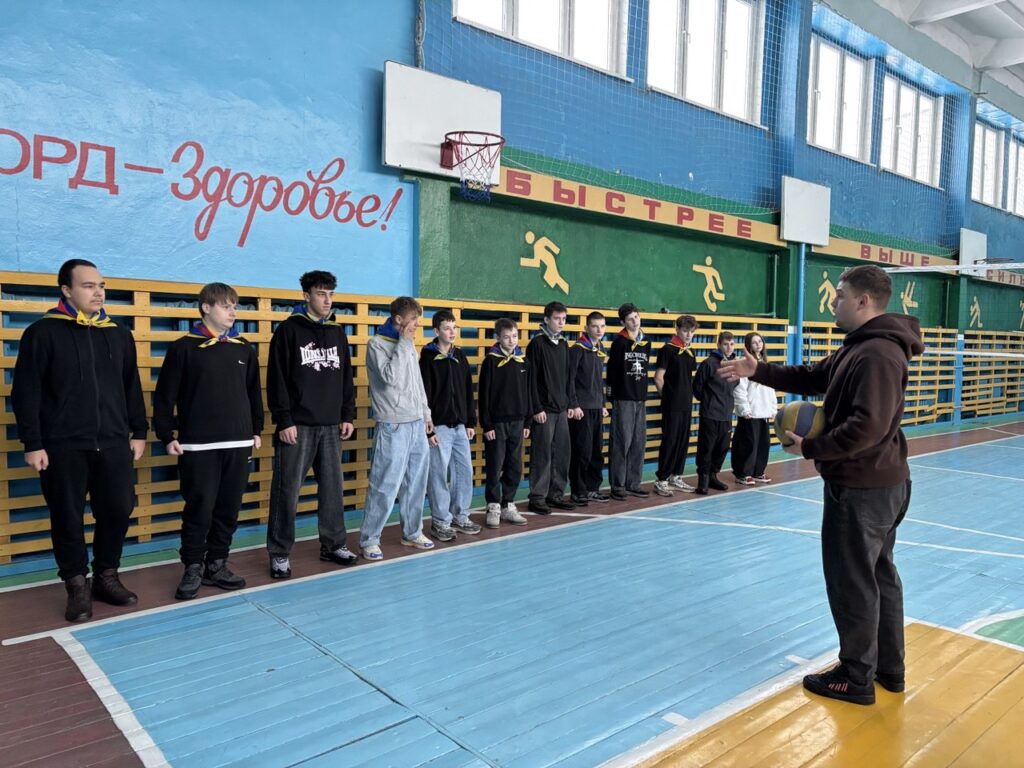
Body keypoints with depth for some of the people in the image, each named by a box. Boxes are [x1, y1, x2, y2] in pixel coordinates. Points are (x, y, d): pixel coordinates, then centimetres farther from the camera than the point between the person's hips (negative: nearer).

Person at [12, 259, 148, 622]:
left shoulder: (119, 334, 10)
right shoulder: (43, 333, -3)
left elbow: (132, 388, 14)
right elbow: (25, 393, -4)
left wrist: (138, 432, 12)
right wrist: (32, 443, -8)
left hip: (113, 444, 4)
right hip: (63, 446, -3)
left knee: (118, 511, 6)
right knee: (68, 518, 6)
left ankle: (106, 577, 25)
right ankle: (77, 586, 21)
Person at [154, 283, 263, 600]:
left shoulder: (245, 349, 10)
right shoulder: (184, 348, -3)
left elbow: (254, 393, 16)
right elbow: (165, 396, -2)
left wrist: (256, 430, 15)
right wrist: (167, 436, -5)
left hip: (239, 444, 4)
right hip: (198, 446, -4)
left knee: (229, 509, 9)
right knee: (199, 509, 0)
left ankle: (216, 564, 23)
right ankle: (193, 567, 16)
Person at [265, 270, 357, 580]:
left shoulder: (338, 332, 13)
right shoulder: (289, 329, -3)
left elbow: (346, 378, 16)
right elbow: (276, 379, -8)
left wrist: (348, 415, 10)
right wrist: (283, 420, -12)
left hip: (331, 426, 5)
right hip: (297, 426, -5)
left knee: (333, 488, 10)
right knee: (287, 490, 0)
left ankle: (333, 545, 23)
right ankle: (280, 553, 11)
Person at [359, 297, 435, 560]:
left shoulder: (407, 346, 15)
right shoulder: (377, 343, -8)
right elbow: (391, 377, -22)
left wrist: (426, 413, 19)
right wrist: (404, 343, -15)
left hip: (416, 425, 7)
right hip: (393, 427, -7)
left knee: (416, 484, 12)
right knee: (385, 486, -5)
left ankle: (412, 533, 25)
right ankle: (369, 540, 7)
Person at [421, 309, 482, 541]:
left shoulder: (460, 356, 11)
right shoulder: (428, 358, -7)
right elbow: (425, 396, -10)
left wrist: (470, 422, 11)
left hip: (460, 425, 6)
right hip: (439, 426, -6)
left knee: (465, 471, 9)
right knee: (439, 474, -1)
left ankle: (460, 517, 22)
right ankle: (440, 522, 11)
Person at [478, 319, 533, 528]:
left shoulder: (523, 361, 7)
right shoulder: (491, 361, -7)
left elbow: (528, 393, 11)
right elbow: (484, 394, -8)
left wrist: (528, 421, 9)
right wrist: (486, 424, -11)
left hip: (517, 422, 5)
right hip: (496, 422, -4)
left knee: (515, 468, 9)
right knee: (494, 468, 2)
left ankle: (508, 505, 21)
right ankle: (493, 507, 13)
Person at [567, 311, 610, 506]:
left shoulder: (601, 349, 14)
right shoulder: (578, 349, -10)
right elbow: (570, 379, -13)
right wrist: (574, 405, -17)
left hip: (596, 408, 8)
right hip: (582, 408, -8)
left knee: (597, 450, 11)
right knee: (582, 451, -4)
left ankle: (592, 488, 21)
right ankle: (578, 491, 6)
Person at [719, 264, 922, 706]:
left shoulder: (878, 354, -23)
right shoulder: (859, 347, 10)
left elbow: (868, 428, -30)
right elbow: (812, 377, 16)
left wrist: (809, 448, -20)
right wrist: (758, 371, 8)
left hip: (862, 488, -11)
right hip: (876, 483, 11)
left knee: (852, 582, 2)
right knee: (879, 576, 19)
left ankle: (856, 678, 17)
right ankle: (889, 667, 33)